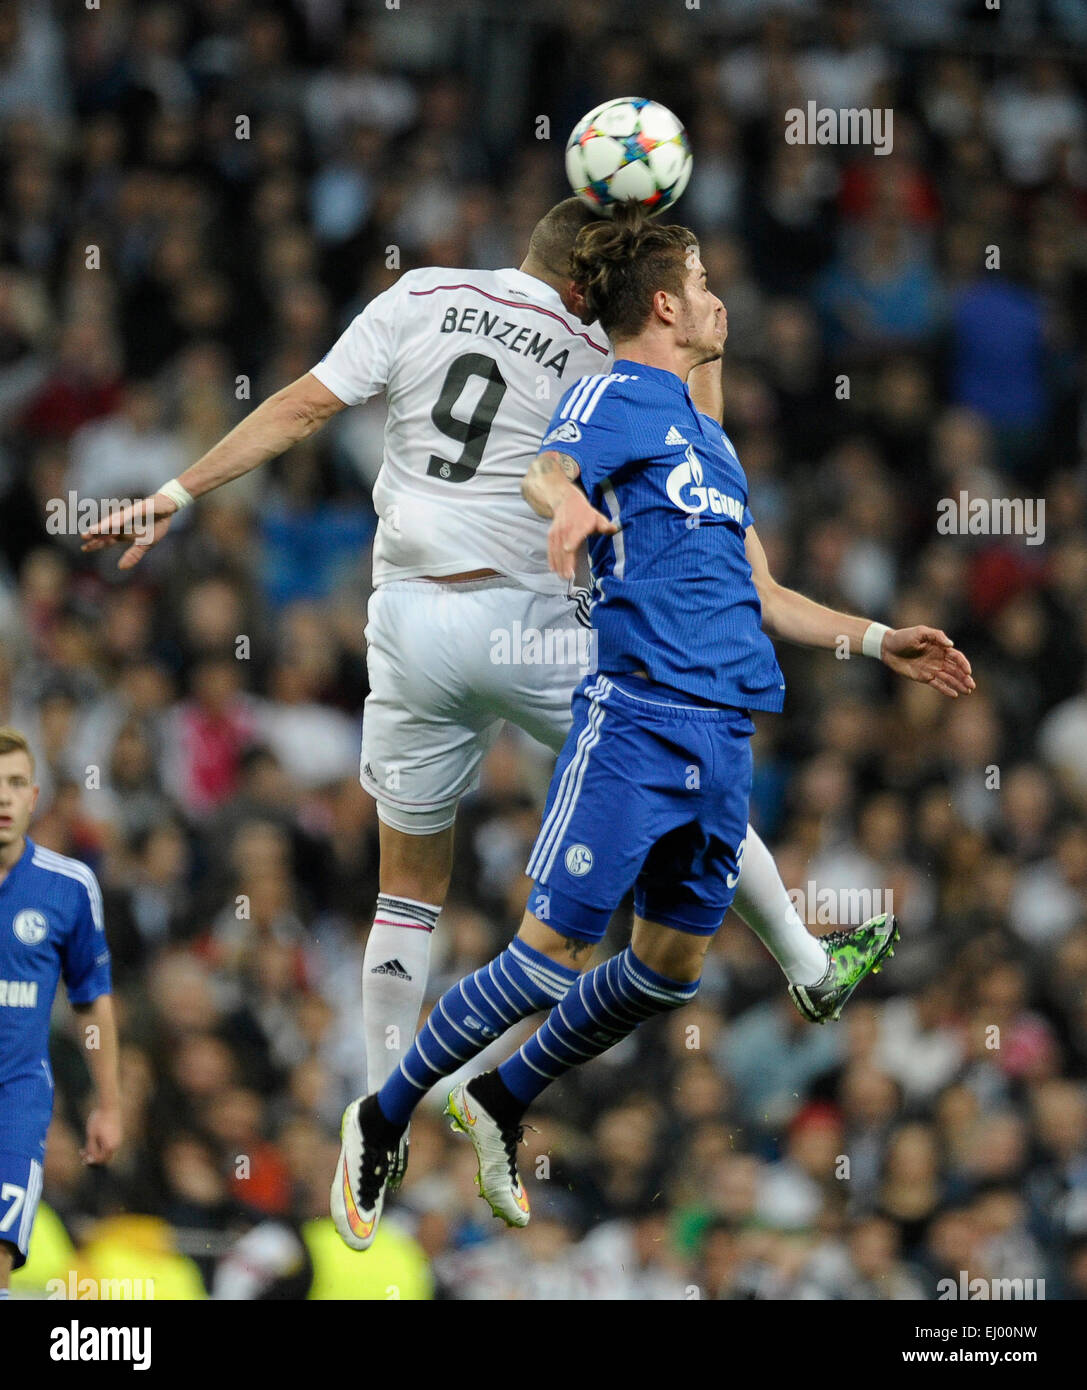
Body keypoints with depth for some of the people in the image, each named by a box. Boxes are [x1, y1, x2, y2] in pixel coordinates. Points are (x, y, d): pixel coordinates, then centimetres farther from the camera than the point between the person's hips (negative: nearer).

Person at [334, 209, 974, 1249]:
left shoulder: (706, 436, 25)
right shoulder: (614, 395, 0)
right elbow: (548, 472, -22)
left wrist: (879, 641, 30)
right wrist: (569, 505, -46)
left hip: (726, 729, 8)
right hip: (639, 715, -8)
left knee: (672, 964, 7)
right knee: (553, 954, -10)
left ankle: (501, 1104, 24)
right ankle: (383, 1121, 2)